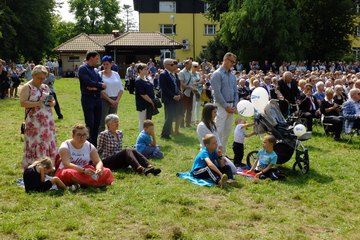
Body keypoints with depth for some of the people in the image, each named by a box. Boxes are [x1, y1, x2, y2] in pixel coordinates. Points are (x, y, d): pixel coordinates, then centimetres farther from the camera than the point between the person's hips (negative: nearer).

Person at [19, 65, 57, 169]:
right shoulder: (27, 87, -5)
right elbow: (22, 103, -14)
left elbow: (53, 100, 19)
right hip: (34, 122, -6)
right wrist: (37, 103, -21)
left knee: (48, 143, 8)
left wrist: (52, 103, -5)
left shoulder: (45, 87, 13)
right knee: (35, 145, -4)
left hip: (47, 122, 6)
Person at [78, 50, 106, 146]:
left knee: (97, 124, 9)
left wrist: (95, 87, -13)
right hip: (87, 98, -7)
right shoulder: (83, 68, -5)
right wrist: (100, 85, -4)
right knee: (90, 124, -7)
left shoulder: (95, 70, 17)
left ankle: (95, 145, 17)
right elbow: (89, 82, -18)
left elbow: (103, 85, 7)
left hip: (97, 98, 7)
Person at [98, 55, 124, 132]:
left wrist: (117, 100, -4)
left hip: (114, 101, 4)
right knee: (102, 122, -7)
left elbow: (121, 89, 8)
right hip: (104, 100, -4)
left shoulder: (116, 74, 10)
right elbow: (100, 90, -9)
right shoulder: (100, 74, -2)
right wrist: (110, 100, -14)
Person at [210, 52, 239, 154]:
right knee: (219, 130, -10)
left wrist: (235, 105, 3)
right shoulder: (217, 74, -9)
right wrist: (226, 106, -14)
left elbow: (236, 91, 16)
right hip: (221, 106, -7)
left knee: (227, 131, 10)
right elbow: (217, 93, -14)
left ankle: (223, 152, 19)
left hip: (231, 106, 7)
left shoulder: (232, 76, 13)